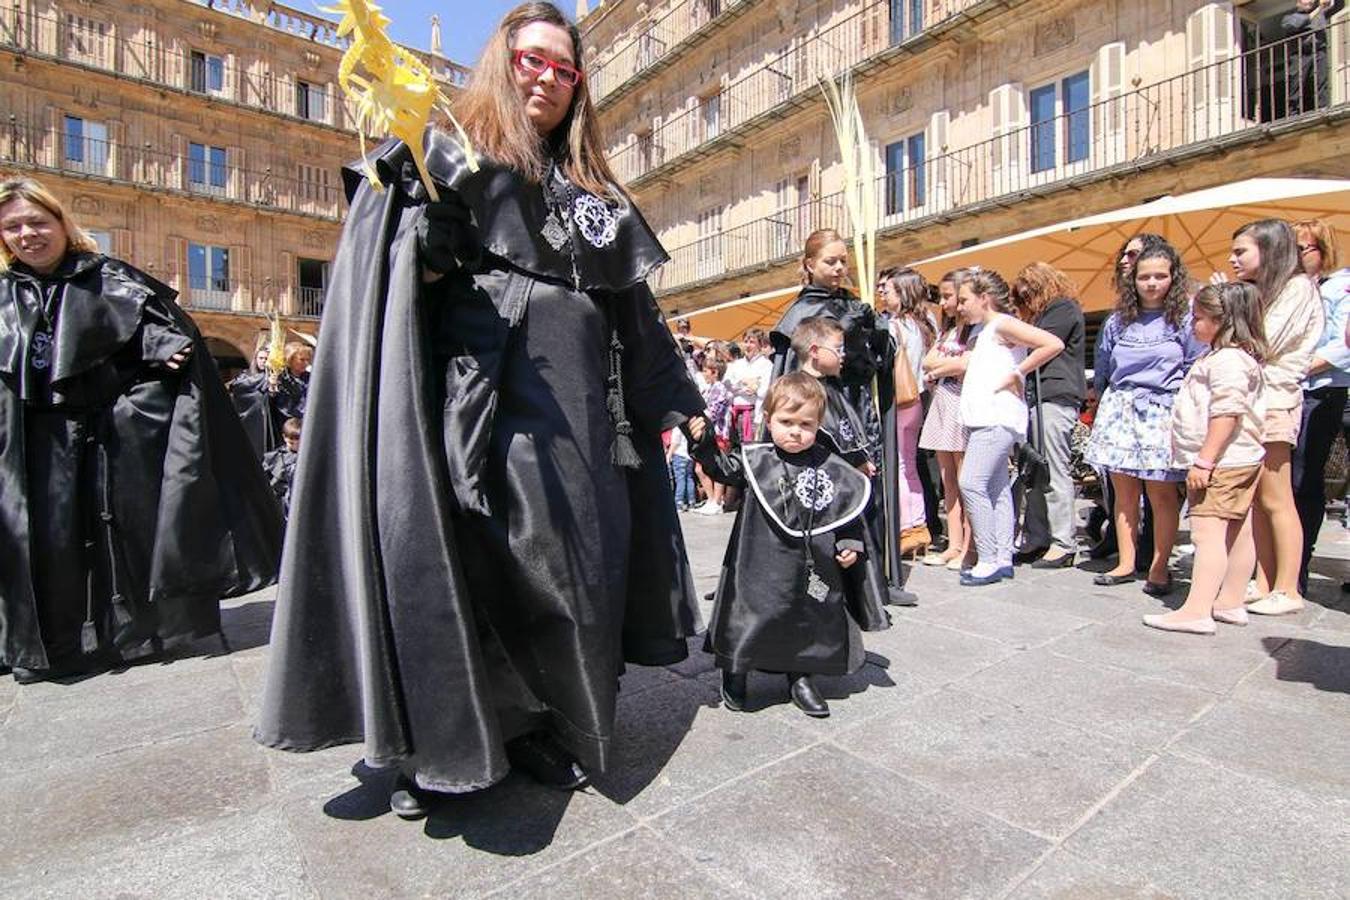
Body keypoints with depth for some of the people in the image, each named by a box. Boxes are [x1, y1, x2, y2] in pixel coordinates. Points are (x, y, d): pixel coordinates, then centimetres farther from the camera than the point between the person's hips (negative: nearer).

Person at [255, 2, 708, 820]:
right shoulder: (445, 155, 10)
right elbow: (402, 278, 1)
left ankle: (549, 729, 21)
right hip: (482, 393, -4)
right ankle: (435, 745, 13)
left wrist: (674, 401, 18)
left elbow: (632, 308, 21)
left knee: (574, 560, 3)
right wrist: (433, 216, -19)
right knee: (458, 560, -5)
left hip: (577, 406, 5)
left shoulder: (591, 188, 22)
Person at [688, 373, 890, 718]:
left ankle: (800, 678, 39)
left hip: (814, 569, 2)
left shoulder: (833, 470, -3)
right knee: (751, 617, 10)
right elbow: (723, 468, 1)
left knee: (811, 622, 16)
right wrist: (703, 443, -13)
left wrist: (850, 544, -3)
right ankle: (735, 673, 33)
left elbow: (850, 511, 5)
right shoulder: (756, 460, -6)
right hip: (762, 565, -1)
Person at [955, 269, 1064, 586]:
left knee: (972, 483, -14)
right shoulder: (985, 331, 20)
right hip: (984, 418, 10)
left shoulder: (1003, 324, -8)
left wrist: (1016, 375, -15)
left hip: (998, 417, -10)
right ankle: (1003, 558, 14)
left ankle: (989, 561, -7)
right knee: (996, 487, 9)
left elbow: (1053, 344, -19)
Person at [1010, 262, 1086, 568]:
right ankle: (1036, 540, 9)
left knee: (1054, 473, -8)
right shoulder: (1045, 313, 28)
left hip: (1055, 398, -9)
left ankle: (1064, 544, -3)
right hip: (1037, 398, 9)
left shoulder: (1064, 308, 0)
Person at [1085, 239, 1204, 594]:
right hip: (1120, 409, 4)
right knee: (1123, 491, 6)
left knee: (1161, 492, -1)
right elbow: (1102, 369, 19)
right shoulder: (1118, 320, 10)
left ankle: (1159, 568, 10)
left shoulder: (1184, 317, 0)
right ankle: (1125, 564, 15)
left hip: (1162, 412, -3)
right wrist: (1103, 405, 19)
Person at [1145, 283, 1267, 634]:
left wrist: (1204, 460, -25)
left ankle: (1196, 611, -16)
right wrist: (1203, 460, 23)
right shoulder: (1227, 357, 19)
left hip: (1222, 461, -11)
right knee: (1236, 532, 14)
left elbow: (1227, 414, -24)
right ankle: (1230, 602, 24)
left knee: (1208, 531, -14)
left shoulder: (1228, 359, -15)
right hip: (1240, 460, 11)